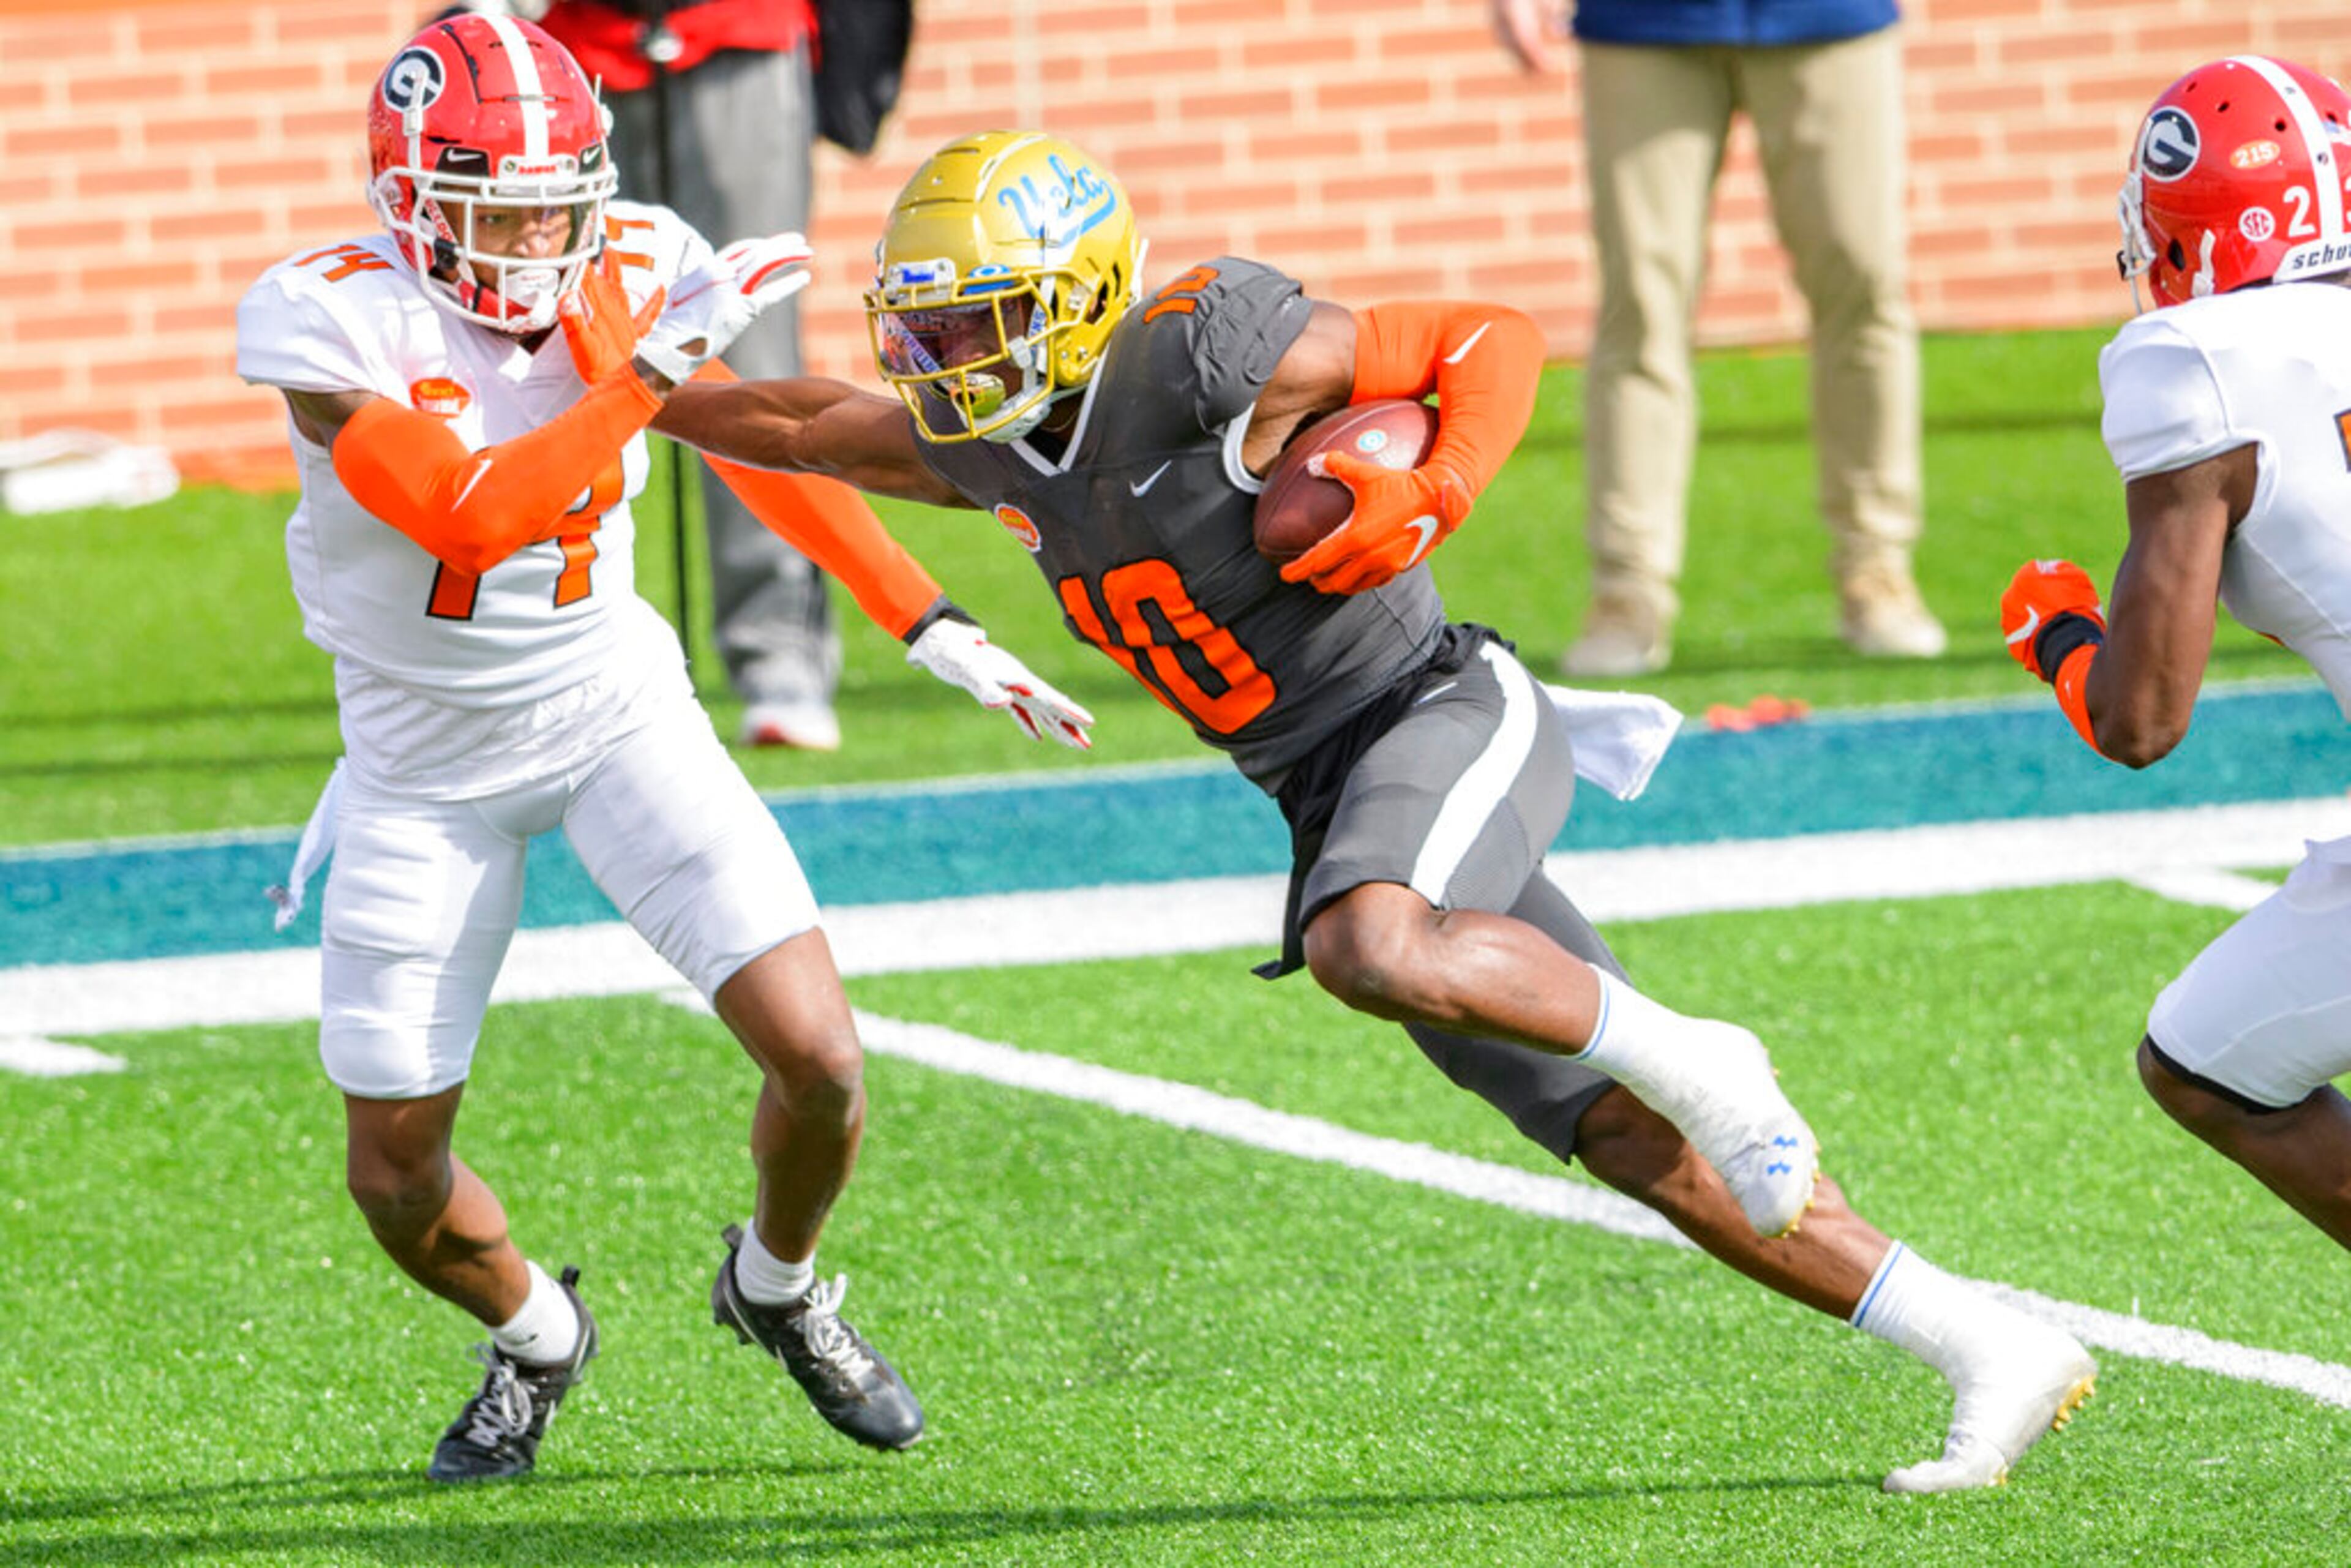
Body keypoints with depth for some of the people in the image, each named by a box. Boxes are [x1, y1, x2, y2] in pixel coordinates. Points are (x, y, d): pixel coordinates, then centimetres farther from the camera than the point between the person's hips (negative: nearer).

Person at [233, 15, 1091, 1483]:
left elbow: (772, 445, 4)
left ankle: (779, 1288, 21)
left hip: (611, 702, 2)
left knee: (819, 1059, -13)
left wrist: (938, 630, 3)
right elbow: (470, 520, -34)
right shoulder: (335, 319, -24)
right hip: (427, 765, -2)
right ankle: (535, 1335, 37)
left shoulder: (631, 269, -12)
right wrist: (656, 368, -35)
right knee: (398, 1179, 2)